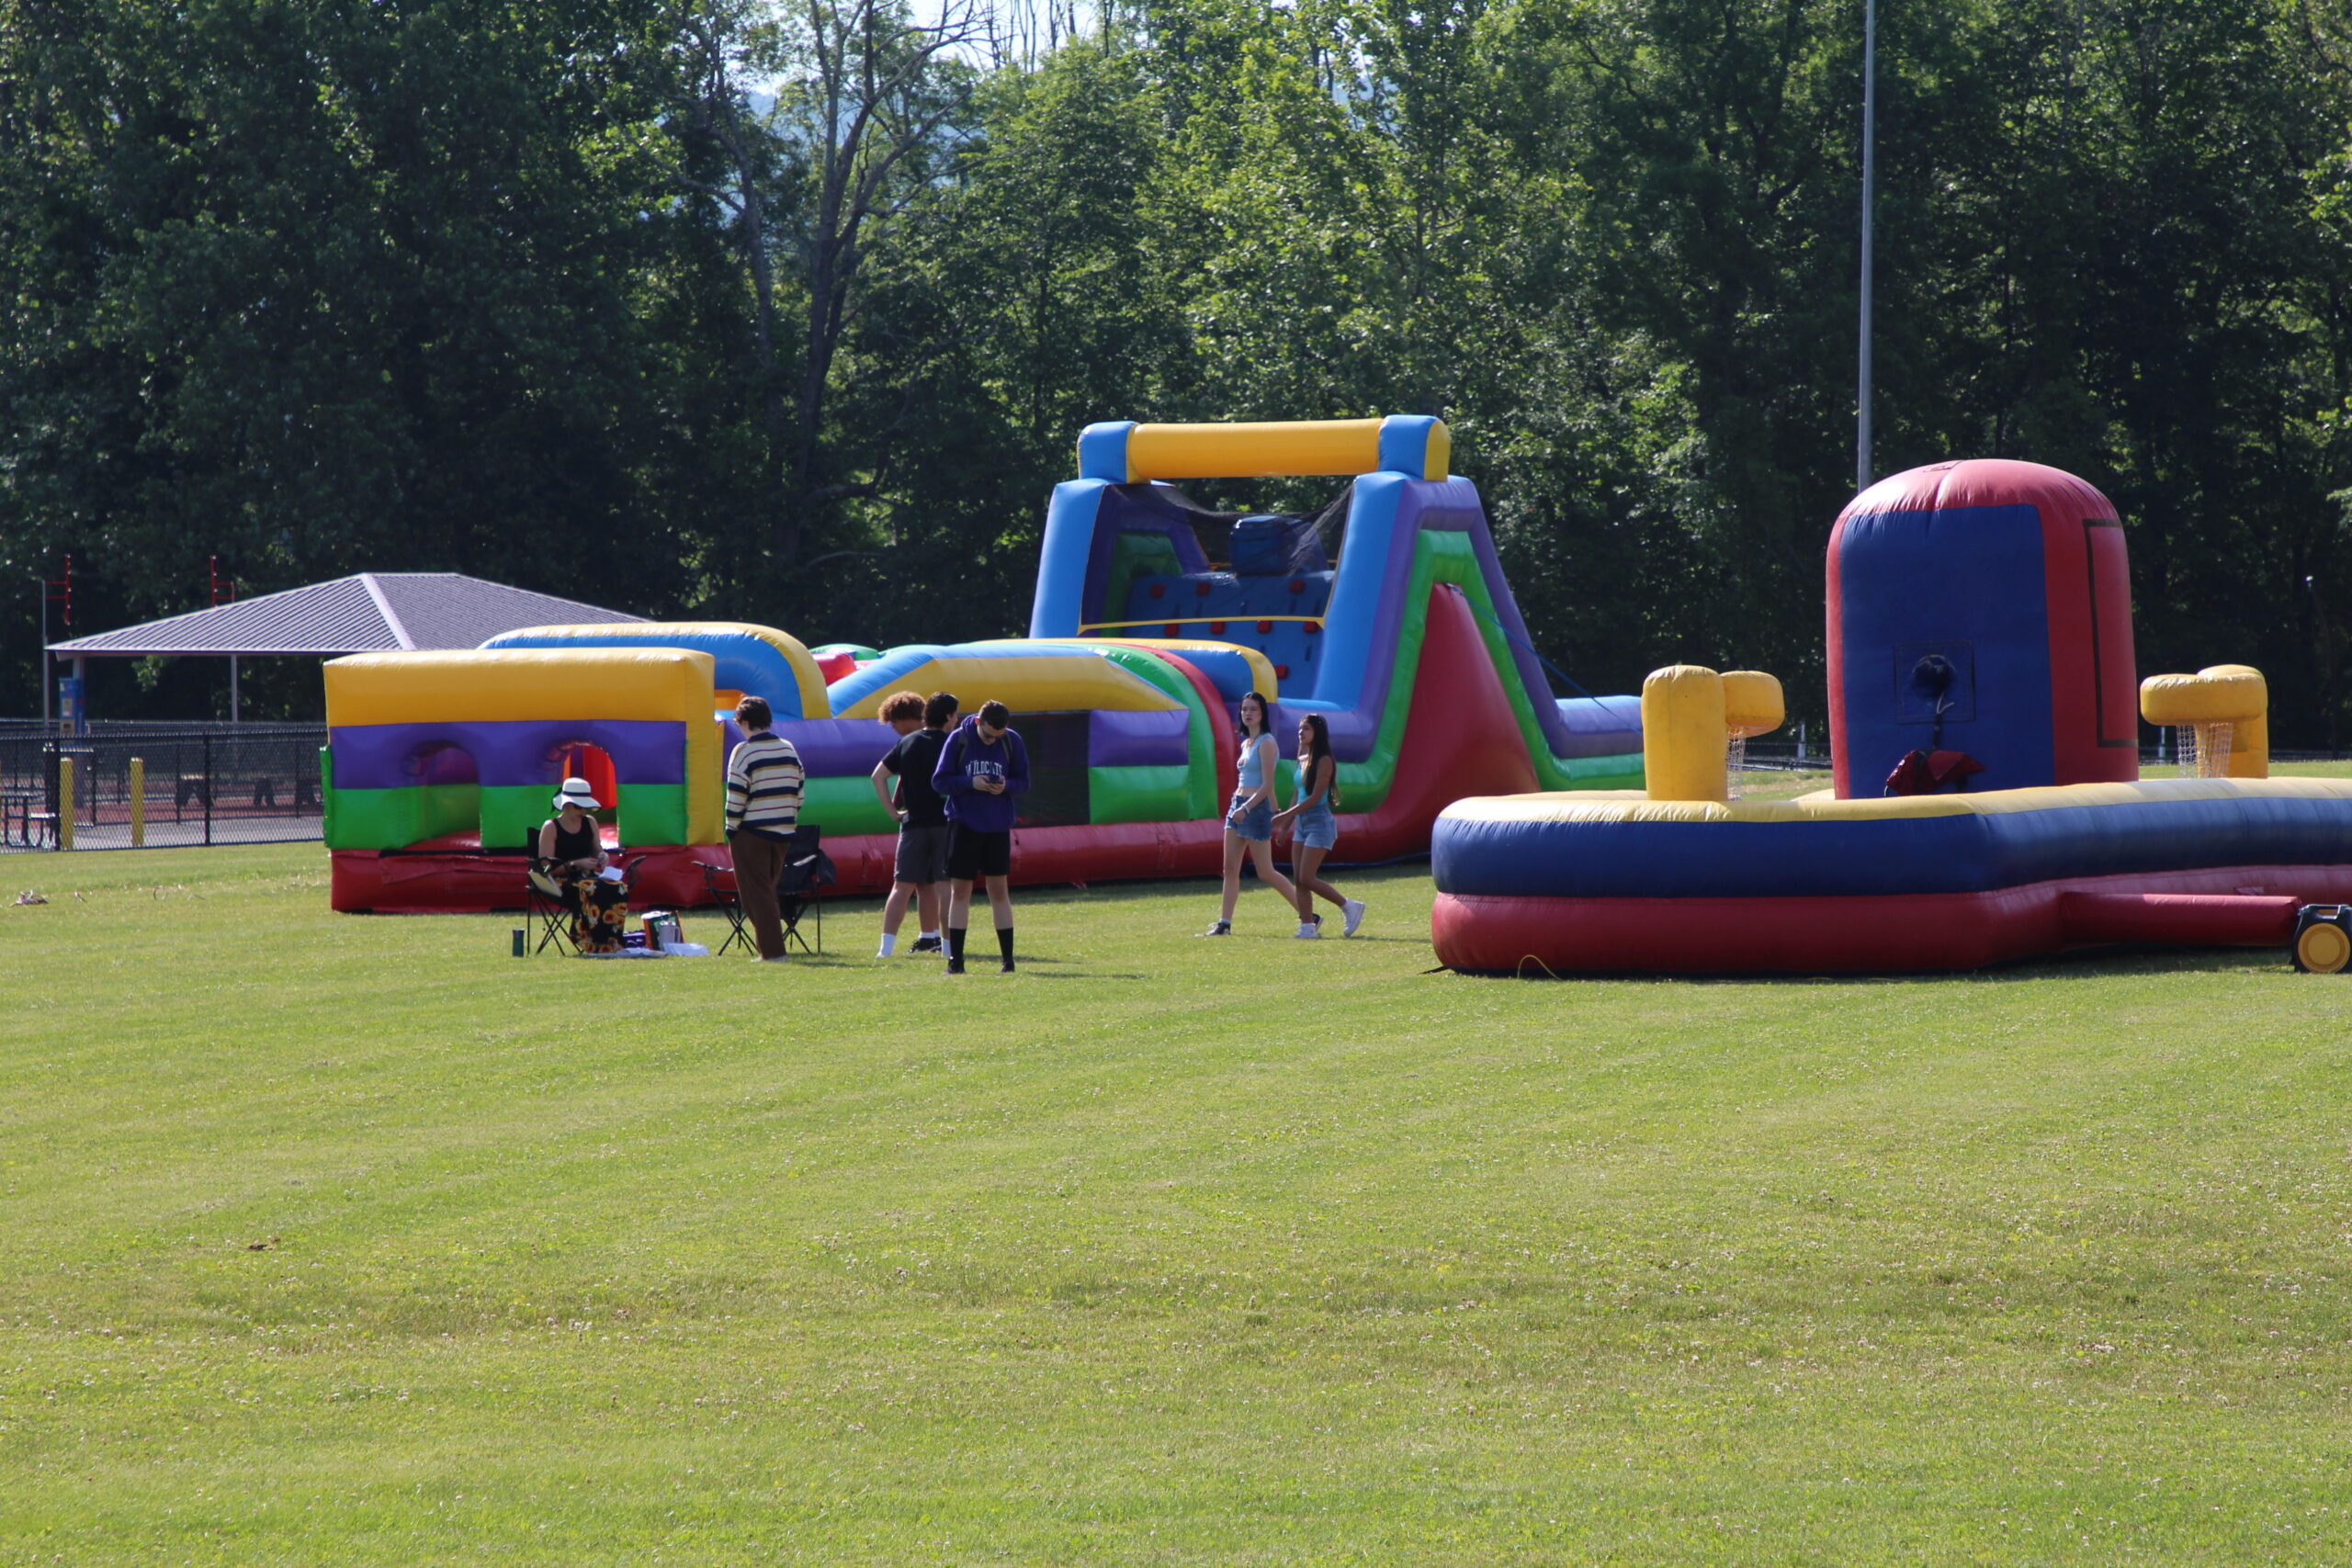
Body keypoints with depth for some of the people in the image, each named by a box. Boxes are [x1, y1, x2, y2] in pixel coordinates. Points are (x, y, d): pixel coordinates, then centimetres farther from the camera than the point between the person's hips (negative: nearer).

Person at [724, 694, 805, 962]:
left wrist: (731, 830, -3)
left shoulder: (745, 752, -11)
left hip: (752, 833, -6)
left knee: (756, 892, -2)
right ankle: (773, 947, 15)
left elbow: (736, 796, -12)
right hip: (783, 833, 6)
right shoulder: (788, 749, 9)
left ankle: (772, 951, -8)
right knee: (768, 889, 17)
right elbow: (798, 791, 13)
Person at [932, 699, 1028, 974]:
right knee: (959, 890, 0)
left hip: (998, 827, 1)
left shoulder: (1012, 742, -2)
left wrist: (1006, 786, -17)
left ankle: (1008, 958, 8)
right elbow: (939, 781, -4)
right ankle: (955, 959, 3)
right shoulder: (958, 739, -6)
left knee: (998, 890, 4)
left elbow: (1024, 783, 4)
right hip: (964, 824, -1)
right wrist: (970, 783, -19)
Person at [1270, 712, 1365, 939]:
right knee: (1298, 880, 2)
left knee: (1306, 878, -11)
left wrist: (1286, 816, -19)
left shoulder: (1323, 761, -12)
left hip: (1319, 822, -8)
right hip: (1302, 822, 8)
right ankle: (1307, 926, 4)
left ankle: (1349, 907, 3)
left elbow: (1315, 797, -18)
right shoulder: (1302, 760, 12)